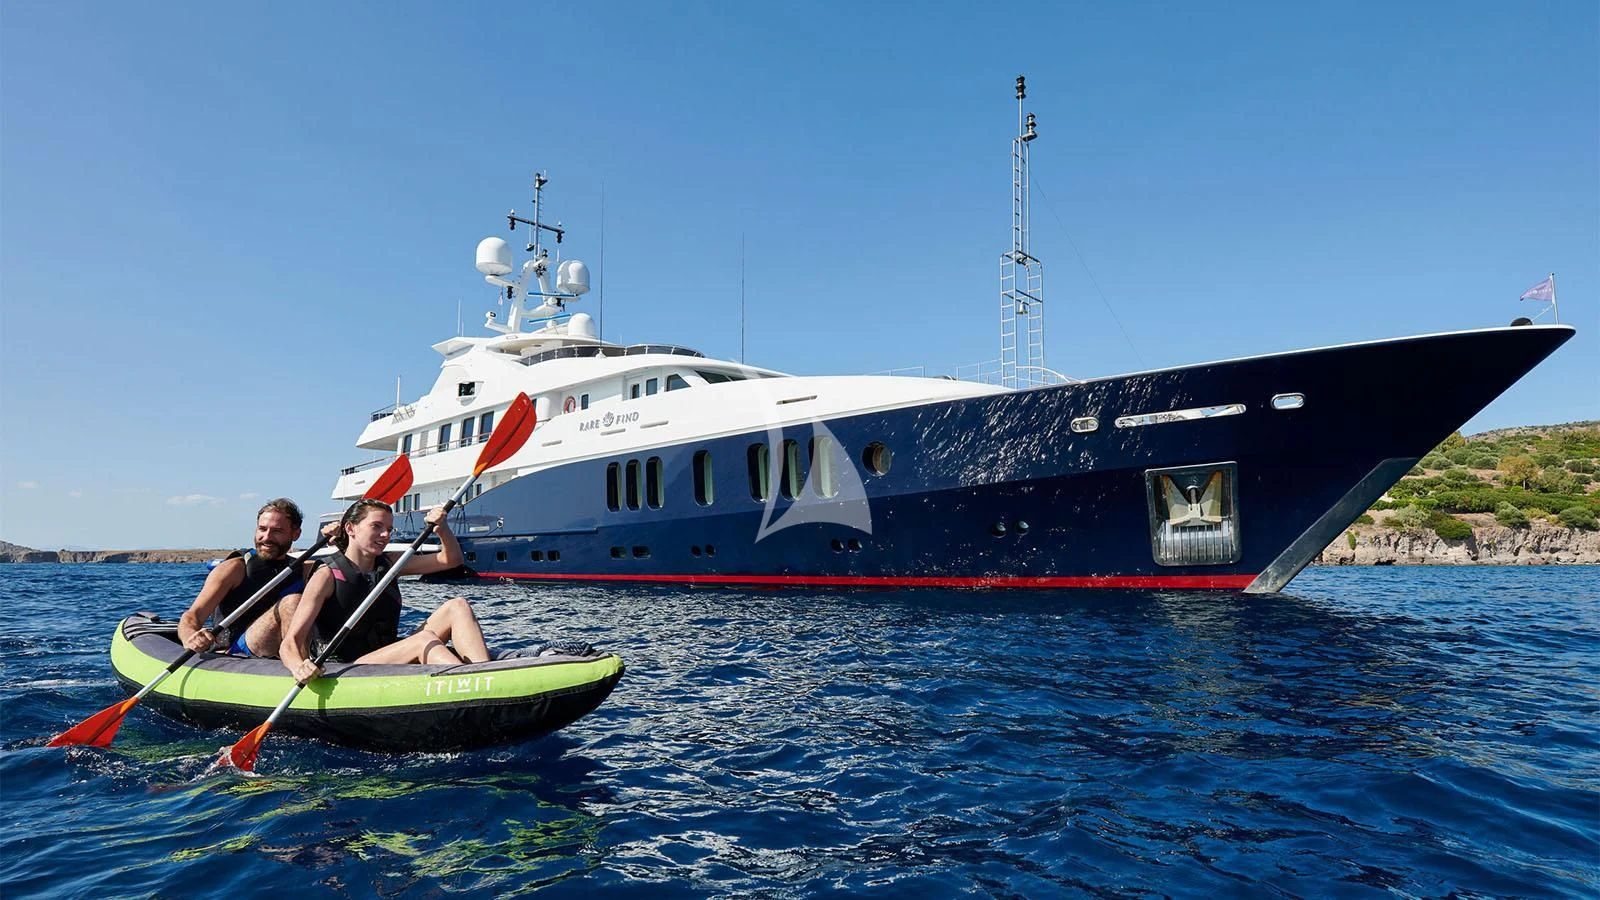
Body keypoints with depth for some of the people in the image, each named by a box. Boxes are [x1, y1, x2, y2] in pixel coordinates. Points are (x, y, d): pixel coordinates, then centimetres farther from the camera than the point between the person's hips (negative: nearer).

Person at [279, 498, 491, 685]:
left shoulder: (388, 563, 13)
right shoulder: (327, 576, -6)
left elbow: (450, 559, 13)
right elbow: (290, 643, -13)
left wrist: (443, 529, -8)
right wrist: (299, 668, -37)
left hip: (392, 660, 7)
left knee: (457, 606, -13)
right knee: (424, 639, -33)